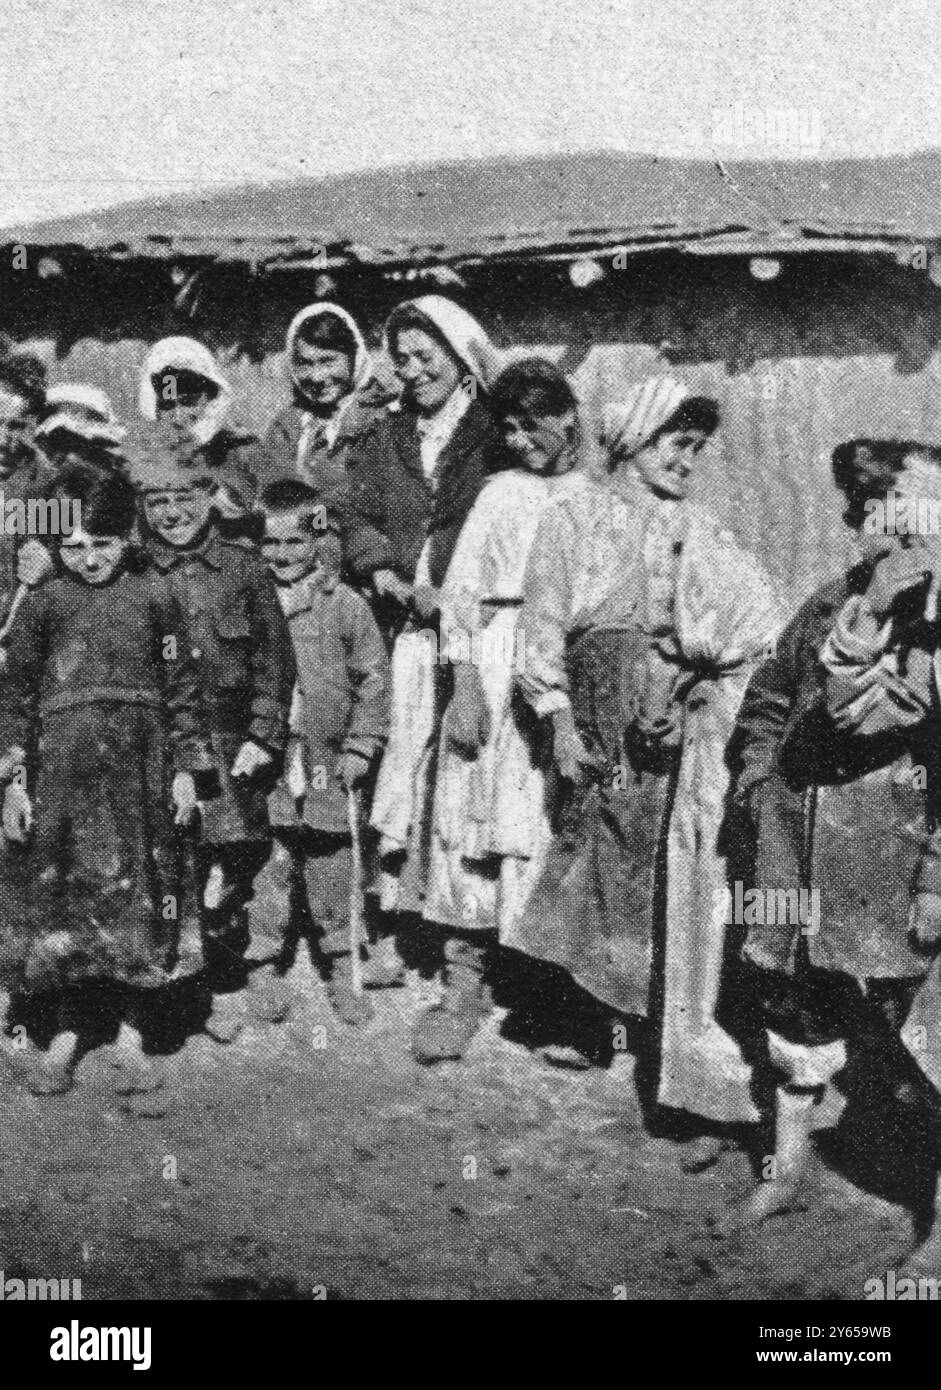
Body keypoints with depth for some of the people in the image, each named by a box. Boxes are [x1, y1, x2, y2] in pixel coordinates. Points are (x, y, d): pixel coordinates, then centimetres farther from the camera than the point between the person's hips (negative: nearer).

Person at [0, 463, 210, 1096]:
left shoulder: (154, 594, 3)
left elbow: (181, 684, 5)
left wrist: (185, 766, 1)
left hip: (140, 765, 0)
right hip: (62, 764, 0)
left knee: (141, 898, 3)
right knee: (60, 897, 3)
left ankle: (132, 1036, 15)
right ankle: (63, 1037, 15)